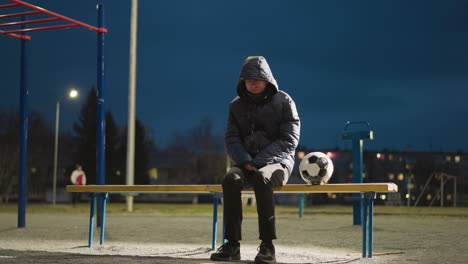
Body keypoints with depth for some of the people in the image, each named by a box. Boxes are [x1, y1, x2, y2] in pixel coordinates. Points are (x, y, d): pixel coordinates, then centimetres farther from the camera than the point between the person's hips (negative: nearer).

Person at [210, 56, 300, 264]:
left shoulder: (283, 101, 1)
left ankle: (267, 245, -36)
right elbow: (231, 139, 7)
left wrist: (259, 161, -15)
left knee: (261, 178, -38)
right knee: (231, 179, -31)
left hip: (277, 163, -3)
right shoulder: (237, 105, 11)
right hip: (245, 163, 3)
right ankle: (232, 244, -30)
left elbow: (289, 140, -6)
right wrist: (245, 161, -14)